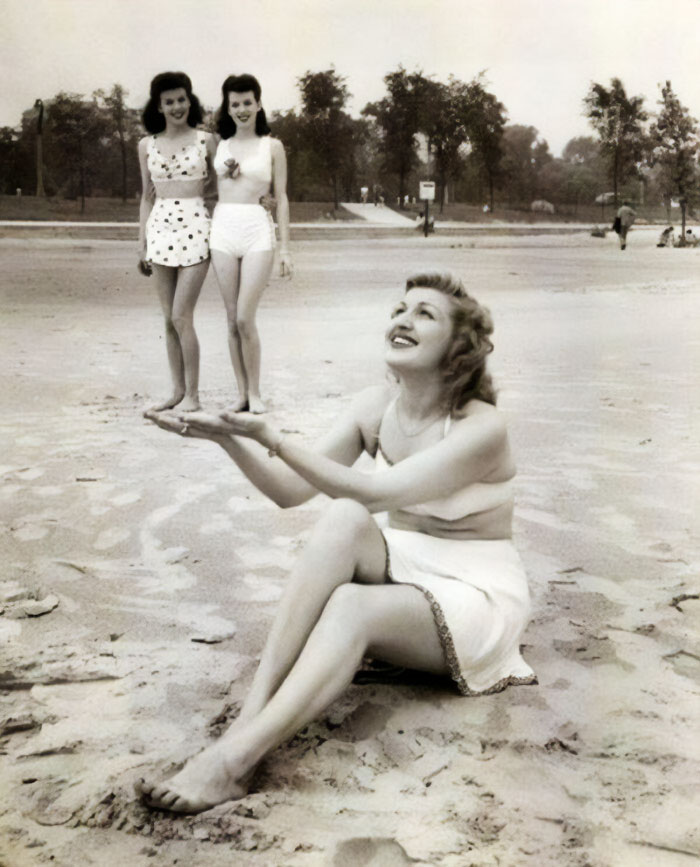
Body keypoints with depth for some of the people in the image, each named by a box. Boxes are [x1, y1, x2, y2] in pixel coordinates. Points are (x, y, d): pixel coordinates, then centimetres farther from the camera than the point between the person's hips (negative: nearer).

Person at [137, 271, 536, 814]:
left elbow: (375, 494, -29)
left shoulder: (482, 428, -19)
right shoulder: (376, 408, 0)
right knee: (344, 519, -29)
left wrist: (272, 438, -35)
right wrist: (229, 439, -17)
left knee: (352, 606, -35)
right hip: (400, 569, 5)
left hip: (474, 594, -4)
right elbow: (291, 491, -1)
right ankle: (253, 712, -36)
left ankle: (235, 758, -41)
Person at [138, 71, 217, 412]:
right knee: (169, 319, 7)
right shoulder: (147, 145, 10)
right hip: (160, 229, 4)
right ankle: (177, 390, 17)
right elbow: (147, 197, 14)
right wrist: (142, 245, 10)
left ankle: (193, 394, 3)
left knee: (181, 317, -8)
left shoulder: (205, 140, 2)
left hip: (195, 230, -4)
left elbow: (216, 187, 11)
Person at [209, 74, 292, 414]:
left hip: (257, 232, -3)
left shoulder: (272, 146, 6)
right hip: (223, 230, 3)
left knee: (245, 318, -11)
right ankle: (241, 392, 12)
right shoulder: (220, 146, 12)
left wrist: (285, 248, 1)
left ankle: (255, 393, 3)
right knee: (232, 319, 3)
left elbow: (281, 198, 5)